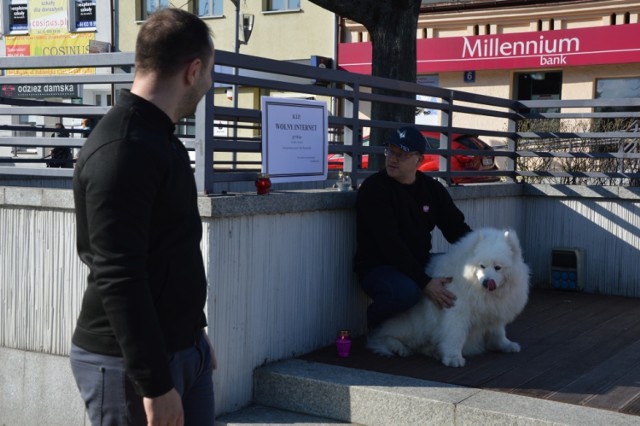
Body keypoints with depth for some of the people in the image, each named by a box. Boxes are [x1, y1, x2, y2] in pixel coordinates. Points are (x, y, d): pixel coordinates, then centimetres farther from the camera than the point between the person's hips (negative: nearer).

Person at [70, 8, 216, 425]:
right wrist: (154, 382, -24)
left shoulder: (159, 138, 12)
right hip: (128, 361, -9)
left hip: (183, 349, 9)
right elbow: (118, 278, -24)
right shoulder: (120, 150, -20)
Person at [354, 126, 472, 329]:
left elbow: (458, 229, 7)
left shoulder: (432, 188, 6)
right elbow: (389, 244, -23)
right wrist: (424, 282, -30)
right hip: (378, 267, -6)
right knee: (406, 291, -37)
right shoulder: (374, 188, -14)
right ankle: (375, 322, -3)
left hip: (420, 262, 6)